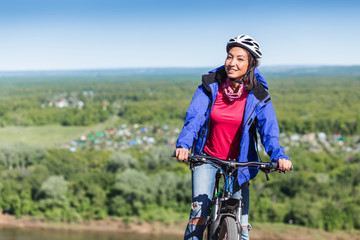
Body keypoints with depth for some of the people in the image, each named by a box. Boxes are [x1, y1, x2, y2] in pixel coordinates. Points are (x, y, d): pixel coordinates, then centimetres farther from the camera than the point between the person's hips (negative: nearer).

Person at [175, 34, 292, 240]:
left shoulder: (258, 97, -11)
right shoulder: (210, 86, -11)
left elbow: (269, 130, -16)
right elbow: (194, 118, -18)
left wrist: (279, 156, -35)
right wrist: (183, 145, -37)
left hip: (239, 162, 0)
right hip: (207, 158, 0)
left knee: (240, 222, 1)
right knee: (200, 210, -14)